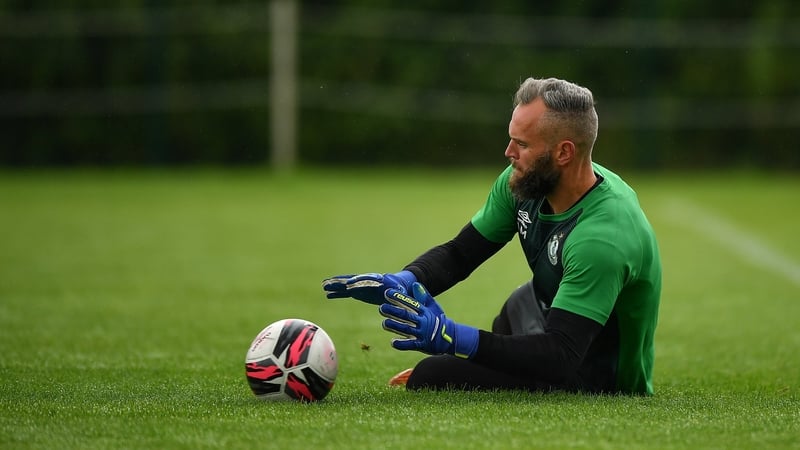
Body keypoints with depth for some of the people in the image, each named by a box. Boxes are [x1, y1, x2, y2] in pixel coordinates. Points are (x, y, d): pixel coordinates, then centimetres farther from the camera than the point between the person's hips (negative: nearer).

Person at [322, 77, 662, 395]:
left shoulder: (604, 237, -34)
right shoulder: (524, 181, -9)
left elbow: (560, 357, -36)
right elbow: (459, 254, 1)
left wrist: (453, 337, -44)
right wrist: (401, 281, -20)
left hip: (599, 377, -9)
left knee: (431, 378, -16)